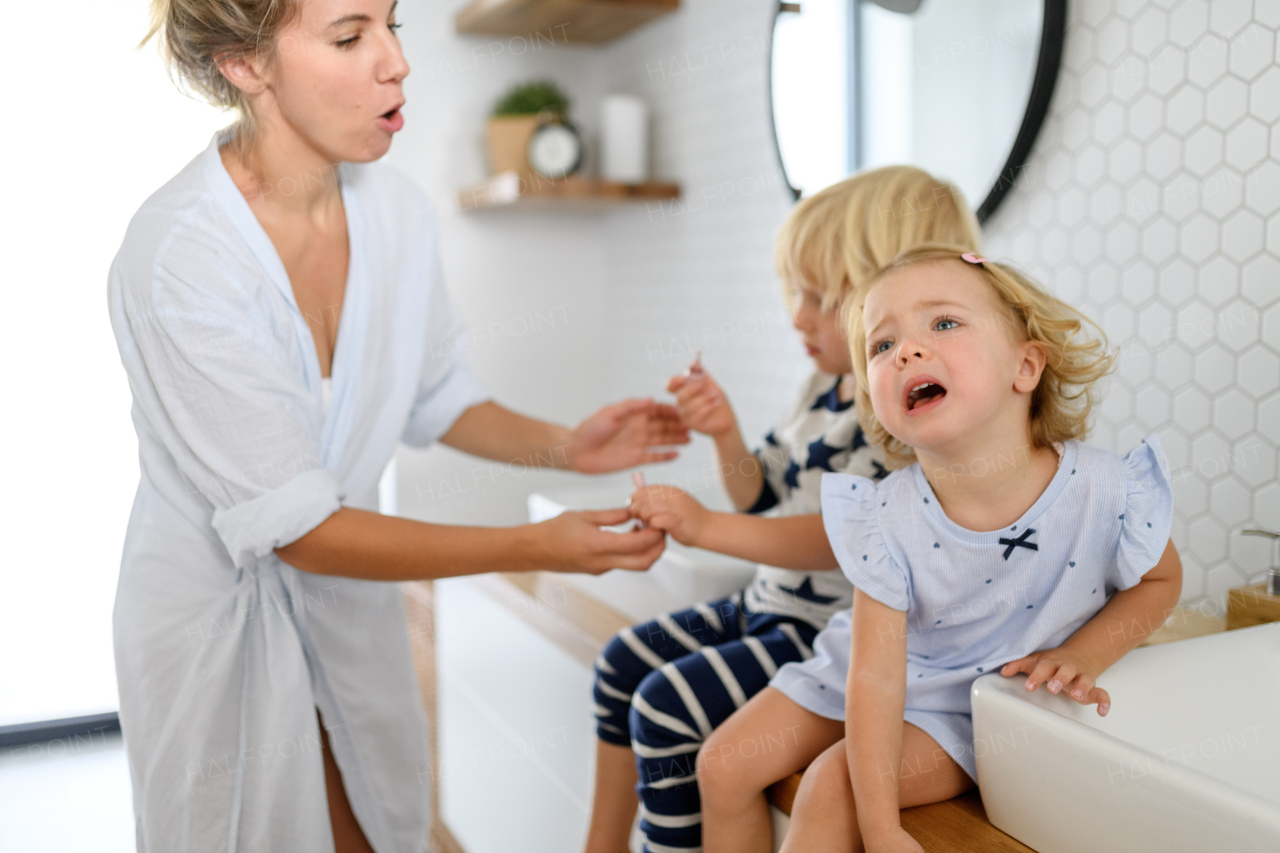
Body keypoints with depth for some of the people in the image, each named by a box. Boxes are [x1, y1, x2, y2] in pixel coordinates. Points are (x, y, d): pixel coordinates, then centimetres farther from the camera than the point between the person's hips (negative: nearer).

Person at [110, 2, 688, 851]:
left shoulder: (397, 207, -10)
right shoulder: (176, 254, -29)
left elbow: (439, 398, 5)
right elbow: (297, 527, -27)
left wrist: (564, 446, -14)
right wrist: (540, 547, -28)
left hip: (348, 587, 5)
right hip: (218, 612, -5)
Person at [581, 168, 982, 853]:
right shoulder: (824, 390, 8)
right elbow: (759, 494, 15)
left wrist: (707, 528, -33)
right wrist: (726, 435, -5)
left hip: (835, 632, -10)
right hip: (769, 604, 10)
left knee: (669, 705, -18)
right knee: (624, 662, 12)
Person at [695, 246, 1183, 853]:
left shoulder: (1107, 491, -25)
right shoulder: (883, 518, -24)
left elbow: (1160, 580, -1)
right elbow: (875, 677, -22)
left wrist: (1083, 654, -18)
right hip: (879, 681, 2)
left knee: (832, 786, -21)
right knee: (725, 766, -1)